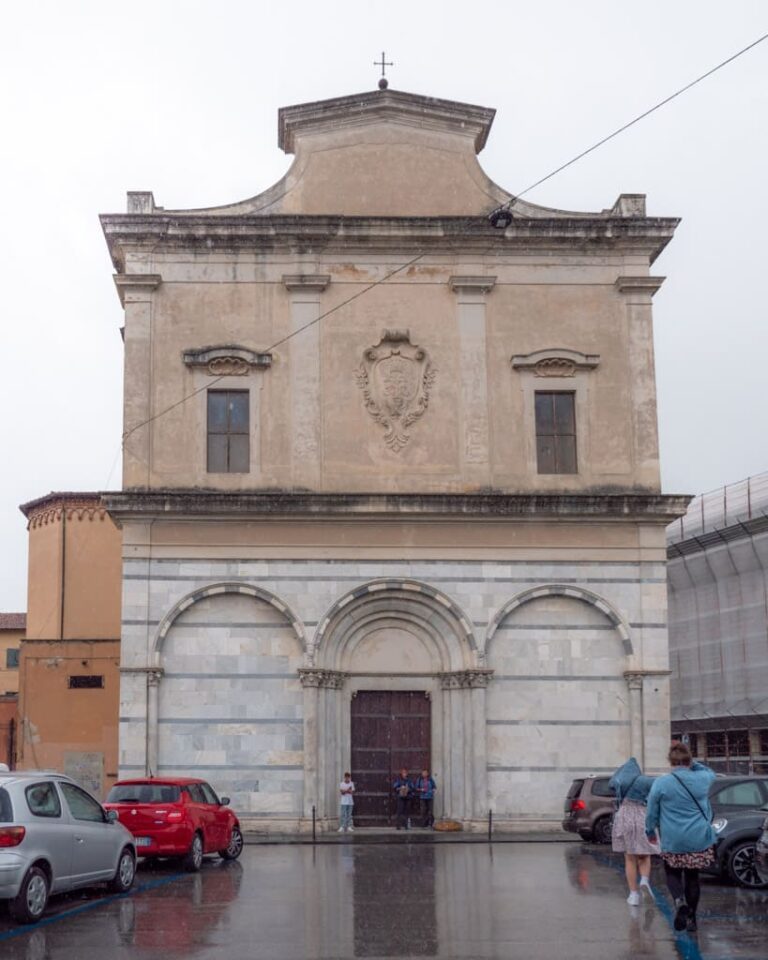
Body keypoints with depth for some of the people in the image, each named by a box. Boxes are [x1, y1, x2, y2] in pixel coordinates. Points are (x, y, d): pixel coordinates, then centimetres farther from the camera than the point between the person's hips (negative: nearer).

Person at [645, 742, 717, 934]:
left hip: (673, 841, -2)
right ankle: (691, 918, 20)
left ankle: (679, 901, -13)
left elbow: (652, 812, -1)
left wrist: (651, 831, 15)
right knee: (692, 877, 16)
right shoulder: (702, 779, -4)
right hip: (699, 840, 2)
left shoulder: (661, 783, -10)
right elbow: (711, 773, 23)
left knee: (672, 873, 16)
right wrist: (694, 765, 14)